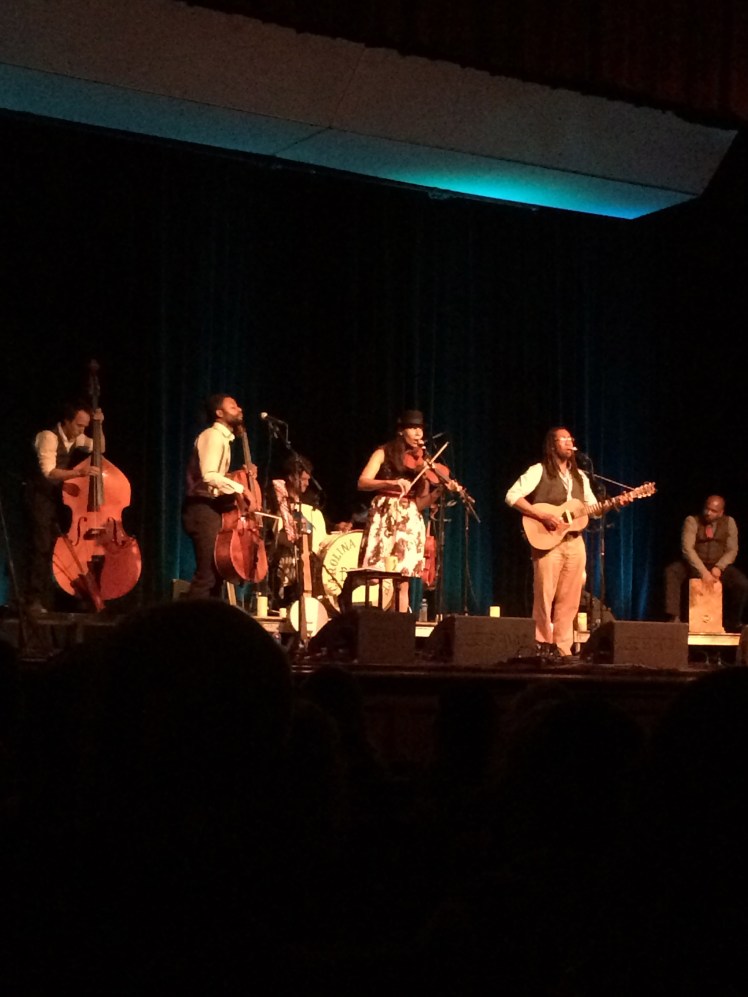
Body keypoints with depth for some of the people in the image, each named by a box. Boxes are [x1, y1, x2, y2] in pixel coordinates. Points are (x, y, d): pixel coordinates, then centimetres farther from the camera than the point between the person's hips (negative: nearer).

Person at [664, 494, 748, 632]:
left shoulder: (729, 522, 0)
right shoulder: (692, 521, -9)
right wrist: (703, 571, -32)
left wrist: (718, 568, -21)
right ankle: (674, 618, -33)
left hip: (719, 566, 2)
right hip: (694, 565, -2)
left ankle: (731, 623, -3)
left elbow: (732, 550, -2)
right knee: (671, 572, -31)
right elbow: (687, 548, -20)